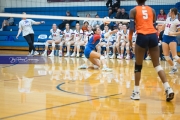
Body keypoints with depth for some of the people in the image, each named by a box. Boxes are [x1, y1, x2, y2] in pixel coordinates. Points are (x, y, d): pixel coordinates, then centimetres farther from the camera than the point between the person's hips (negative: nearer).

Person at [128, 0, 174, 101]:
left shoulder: (133, 10, 9)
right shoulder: (152, 10, 17)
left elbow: (132, 27, 0)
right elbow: (154, 24, 16)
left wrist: (130, 39, 8)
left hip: (142, 36, -3)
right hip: (153, 36, 3)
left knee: (138, 65, 9)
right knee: (157, 64, 6)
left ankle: (136, 92, 10)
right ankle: (168, 88, -9)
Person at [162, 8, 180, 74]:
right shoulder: (168, 19, 8)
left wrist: (173, 33, -26)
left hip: (172, 39, -7)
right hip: (165, 38, 7)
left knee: (175, 56, -14)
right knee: (166, 55, 2)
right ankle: (174, 68, 16)